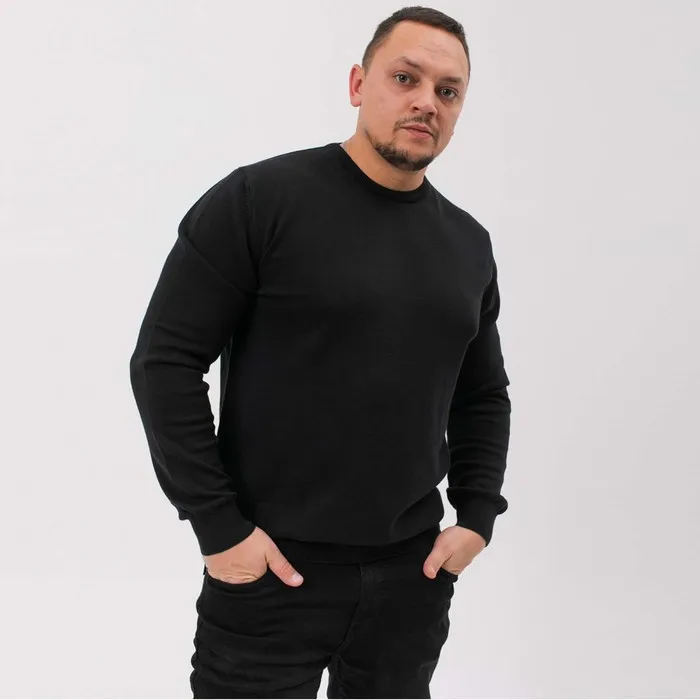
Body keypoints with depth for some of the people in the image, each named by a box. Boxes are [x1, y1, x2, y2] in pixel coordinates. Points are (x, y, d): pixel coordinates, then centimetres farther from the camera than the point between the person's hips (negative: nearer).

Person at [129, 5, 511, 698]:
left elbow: (483, 395, 17)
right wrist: (218, 527, -13)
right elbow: (166, 361, -11)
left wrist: (477, 516, 5)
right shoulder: (259, 199, -10)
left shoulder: (468, 243, 7)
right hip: (271, 569, -5)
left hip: (413, 575, 5)